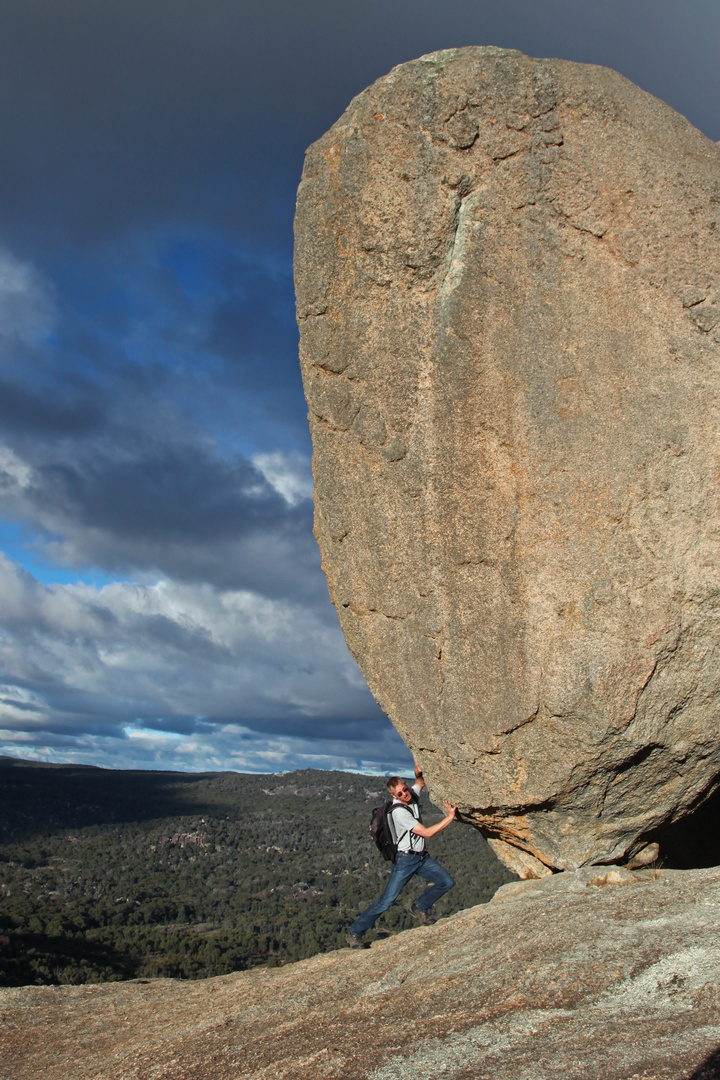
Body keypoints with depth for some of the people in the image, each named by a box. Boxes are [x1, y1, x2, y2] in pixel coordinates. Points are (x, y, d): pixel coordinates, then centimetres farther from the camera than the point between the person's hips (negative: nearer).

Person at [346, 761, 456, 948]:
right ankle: (355, 933, 1)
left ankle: (420, 907, 20)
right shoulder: (399, 811, -23)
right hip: (406, 859, -8)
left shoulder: (412, 794, -1)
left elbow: (420, 783, 24)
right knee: (387, 900, -11)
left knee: (446, 882, -2)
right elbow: (427, 833, -23)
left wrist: (418, 772, 0)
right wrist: (450, 817, -20)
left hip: (422, 857, 8)